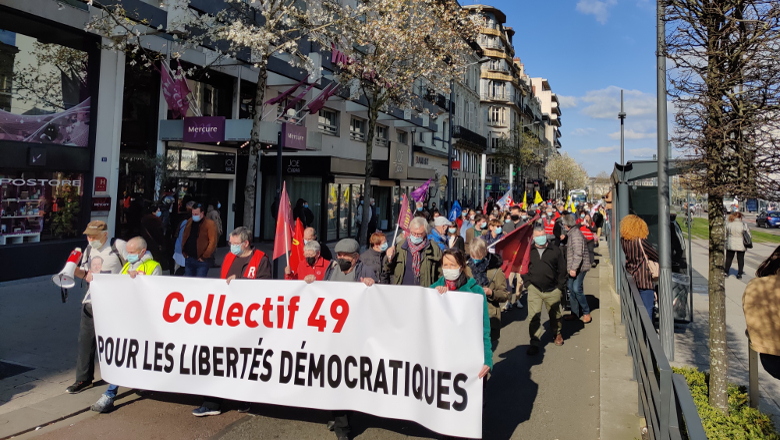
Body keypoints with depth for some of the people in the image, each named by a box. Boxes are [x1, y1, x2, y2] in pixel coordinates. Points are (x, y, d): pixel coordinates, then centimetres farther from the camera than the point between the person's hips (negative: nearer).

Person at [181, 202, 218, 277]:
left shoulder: (210, 224, -11)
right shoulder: (189, 222, 10)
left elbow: (212, 242, -15)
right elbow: (184, 237, 18)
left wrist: (204, 257, -14)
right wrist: (184, 253, 10)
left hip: (202, 260, -6)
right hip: (189, 259, 6)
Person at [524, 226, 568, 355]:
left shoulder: (555, 250, 1)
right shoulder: (529, 251, 4)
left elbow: (562, 269, 5)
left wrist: (560, 286, 2)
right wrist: (527, 282, 2)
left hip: (552, 290, 0)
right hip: (534, 289, 0)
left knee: (555, 315, 15)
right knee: (534, 316, -7)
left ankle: (557, 334, 41)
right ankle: (535, 343, -3)